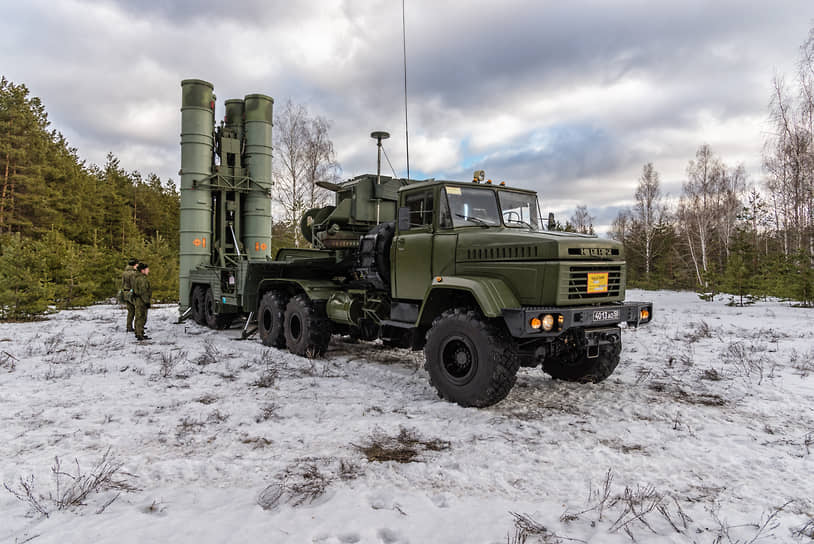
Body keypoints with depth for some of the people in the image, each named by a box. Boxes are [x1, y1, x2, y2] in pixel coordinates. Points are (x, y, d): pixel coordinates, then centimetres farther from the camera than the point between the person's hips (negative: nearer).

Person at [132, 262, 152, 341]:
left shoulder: (137, 278, 15)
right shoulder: (142, 279, -18)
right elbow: (143, 292, -22)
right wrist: (147, 302, -20)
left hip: (137, 301, 11)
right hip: (141, 301, -11)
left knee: (138, 317, 18)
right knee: (141, 318, -7)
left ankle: (138, 333, 27)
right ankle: (140, 335, -5)